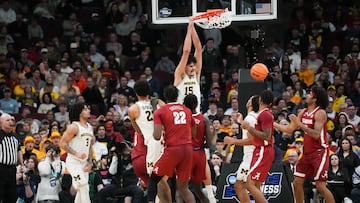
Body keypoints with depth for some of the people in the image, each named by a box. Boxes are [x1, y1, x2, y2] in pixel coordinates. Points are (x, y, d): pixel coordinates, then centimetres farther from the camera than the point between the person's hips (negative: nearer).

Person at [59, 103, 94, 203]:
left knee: (81, 191, 8)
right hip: (73, 162, -8)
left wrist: (89, 163, 9)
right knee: (83, 186, -20)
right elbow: (62, 143, -14)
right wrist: (76, 154, -22)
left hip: (84, 163, 8)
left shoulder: (90, 127, 13)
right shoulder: (74, 127, -12)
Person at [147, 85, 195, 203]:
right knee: (183, 187, 12)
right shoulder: (187, 111, 15)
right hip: (188, 149, 4)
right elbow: (193, 133, 19)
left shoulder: (160, 112, 0)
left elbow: (157, 136, -9)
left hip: (172, 149, -4)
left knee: (154, 180, 13)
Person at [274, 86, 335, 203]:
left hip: (319, 152, -8)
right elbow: (289, 129, 16)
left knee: (320, 186, -13)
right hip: (307, 152, 8)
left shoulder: (320, 113, -15)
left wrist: (300, 124, -27)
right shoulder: (303, 112, 10)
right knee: (297, 182, 6)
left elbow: (316, 134, -25)